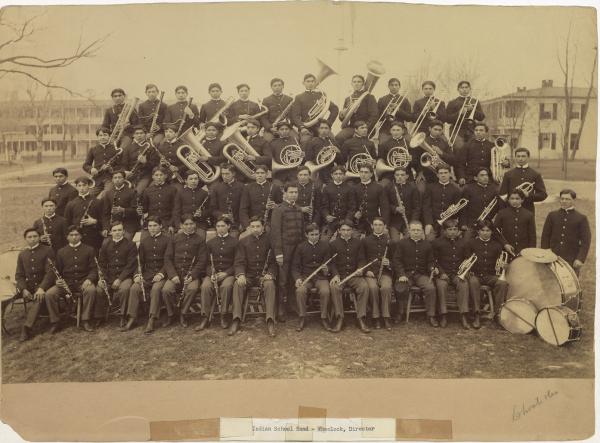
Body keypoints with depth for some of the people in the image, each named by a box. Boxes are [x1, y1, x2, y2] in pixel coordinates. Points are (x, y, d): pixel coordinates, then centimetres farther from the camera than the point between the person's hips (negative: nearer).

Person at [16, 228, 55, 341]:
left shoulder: (47, 250, 4)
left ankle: (26, 328, -34)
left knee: (38, 299, -32)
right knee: (32, 304, -27)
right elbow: (19, 275, 13)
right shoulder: (22, 254, 18)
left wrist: (42, 288, -19)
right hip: (28, 287, 4)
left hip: (43, 285, -4)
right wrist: (24, 289, -7)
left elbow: (50, 272, -5)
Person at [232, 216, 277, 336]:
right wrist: (241, 274, -19)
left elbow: (273, 262, 5)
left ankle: (270, 321, -36)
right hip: (248, 276, 2)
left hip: (264, 275, -1)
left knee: (270, 284, -33)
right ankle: (236, 320, -27)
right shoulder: (243, 242, 9)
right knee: (237, 284, -29)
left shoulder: (269, 241, 5)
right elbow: (239, 262, 1)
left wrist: (269, 274, -15)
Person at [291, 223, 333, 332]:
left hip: (321, 276, 0)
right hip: (305, 276, 0)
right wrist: (297, 278, -14)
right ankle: (302, 318, -12)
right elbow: (295, 266, 4)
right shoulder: (301, 247, 4)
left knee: (325, 291, -30)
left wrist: (326, 270, -17)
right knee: (300, 290, -30)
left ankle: (324, 318, -11)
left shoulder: (325, 246, 5)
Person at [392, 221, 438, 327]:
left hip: (421, 274, 2)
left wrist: (432, 269, -6)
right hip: (405, 274, -2)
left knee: (431, 288, -27)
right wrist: (401, 274, -13)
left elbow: (430, 262, 18)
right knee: (400, 289, -30)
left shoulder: (427, 245, 14)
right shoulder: (401, 243, 6)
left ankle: (431, 316, -12)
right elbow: (396, 260, 0)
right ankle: (400, 313, -4)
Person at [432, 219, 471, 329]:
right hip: (442, 273, -2)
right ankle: (443, 316, -24)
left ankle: (463, 316, -26)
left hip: (458, 273, 2)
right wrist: (441, 273, -12)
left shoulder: (463, 242, 12)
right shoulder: (437, 243, 3)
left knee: (464, 284, -29)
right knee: (442, 285, -33)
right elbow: (434, 261, 2)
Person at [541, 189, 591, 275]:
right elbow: (545, 236, 8)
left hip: (572, 262, -1)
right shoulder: (552, 215, 7)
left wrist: (580, 259, -11)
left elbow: (586, 241, -2)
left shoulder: (581, 218, 2)